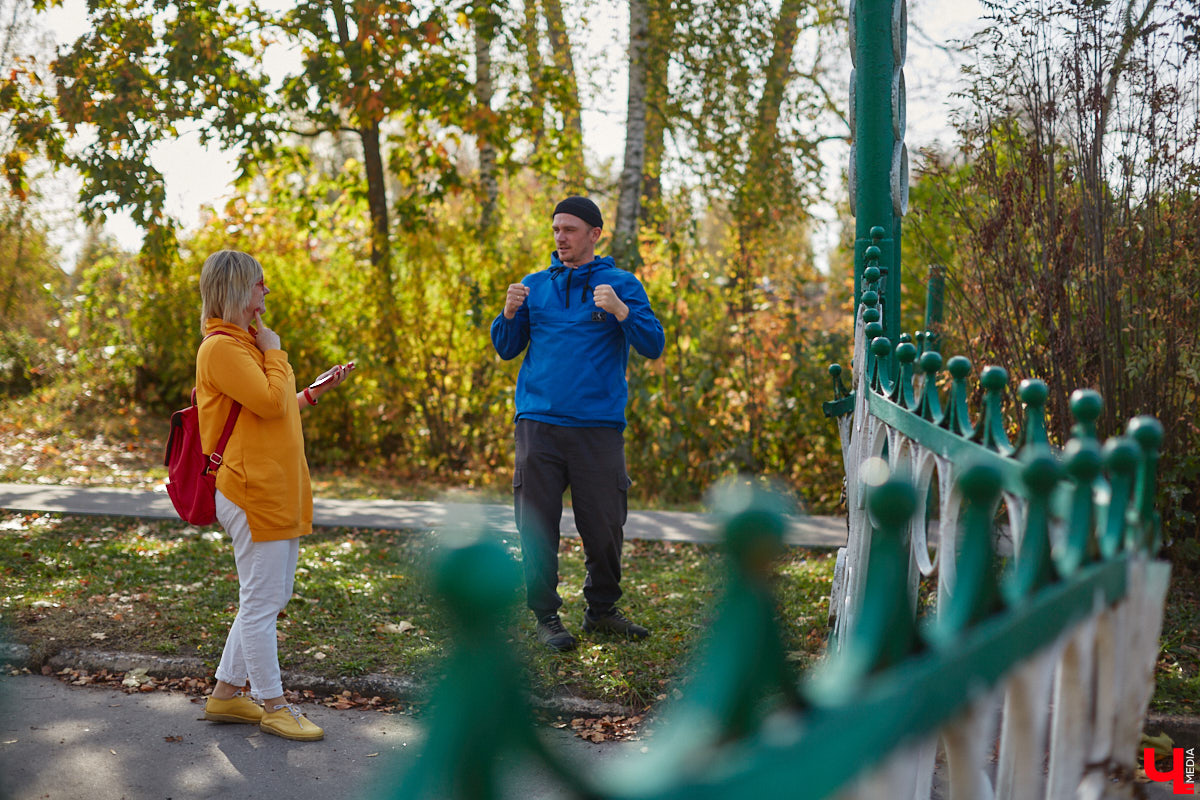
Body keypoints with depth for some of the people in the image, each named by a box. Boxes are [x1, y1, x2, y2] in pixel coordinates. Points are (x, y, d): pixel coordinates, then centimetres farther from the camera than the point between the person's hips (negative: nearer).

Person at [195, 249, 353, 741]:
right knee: (262, 601, 0)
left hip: (279, 491, 11)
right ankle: (273, 706, 11)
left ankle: (227, 694, 27)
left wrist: (315, 391, 17)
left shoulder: (247, 343, 19)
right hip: (253, 492, -11)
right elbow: (270, 402, -21)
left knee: (272, 597, 16)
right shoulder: (221, 347, -13)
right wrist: (275, 351, -9)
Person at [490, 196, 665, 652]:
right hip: (538, 423, 2)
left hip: (599, 426, -2)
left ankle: (602, 610, 21)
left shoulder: (621, 285, 6)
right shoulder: (535, 285, 14)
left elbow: (653, 346, -2)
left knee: (604, 526, 1)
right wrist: (509, 313, -5)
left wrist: (619, 310, -18)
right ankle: (546, 617, 13)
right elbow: (506, 349, 15)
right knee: (537, 526, 1)